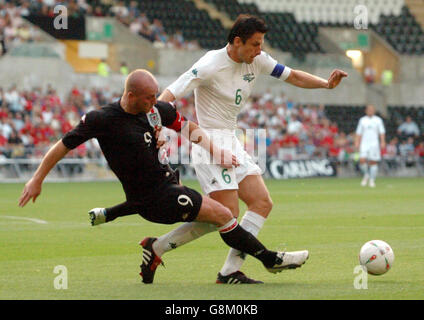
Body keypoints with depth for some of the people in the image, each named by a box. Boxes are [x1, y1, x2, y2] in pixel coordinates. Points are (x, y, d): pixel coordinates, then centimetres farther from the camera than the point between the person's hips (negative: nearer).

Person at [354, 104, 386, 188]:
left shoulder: (378, 120, 5)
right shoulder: (362, 120, 10)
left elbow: (382, 132, 1)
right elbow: (359, 133, 13)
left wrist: (383, 142, -11)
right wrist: (357, 142, 3)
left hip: (374, 143, -1)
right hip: (364, 143, 1)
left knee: (373, 162, -2)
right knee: (362, 160, -14)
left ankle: (372, 180, 7)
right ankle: (366, 175, 11)